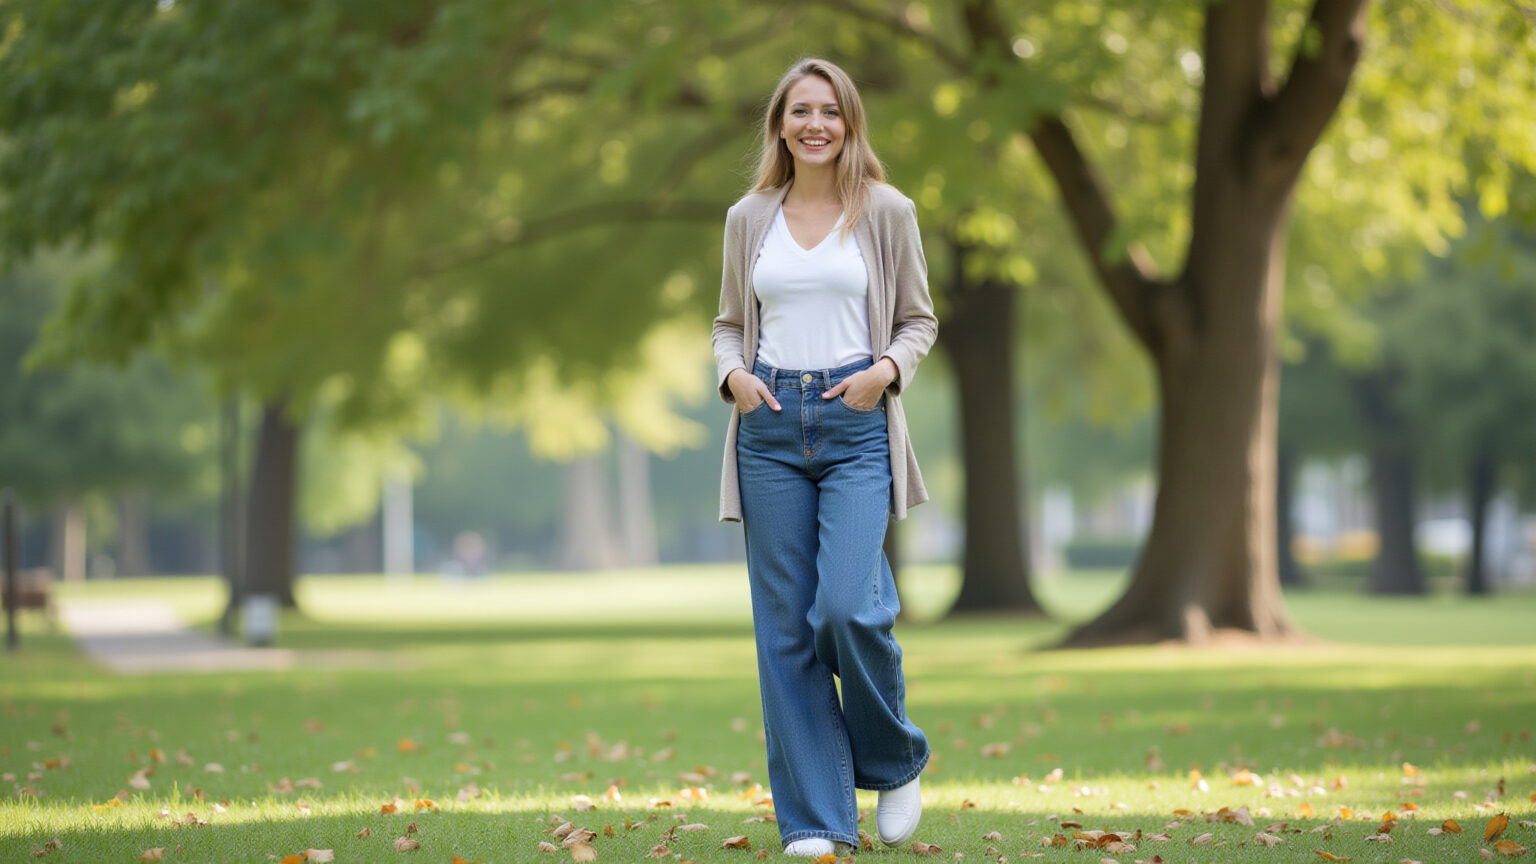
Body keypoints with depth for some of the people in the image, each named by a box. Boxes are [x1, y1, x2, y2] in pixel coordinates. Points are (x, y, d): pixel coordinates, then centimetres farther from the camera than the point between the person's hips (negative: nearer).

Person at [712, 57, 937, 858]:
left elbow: (920, 319, 8)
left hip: (856, 425, -3)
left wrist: (886, 368, -10)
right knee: (784, 624, 1)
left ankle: (893, 762, 13)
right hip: (770, 426, 3)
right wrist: (734, 375, -3)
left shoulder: (887, 211, 3)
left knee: (847, 607, -16)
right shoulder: (749, 219, 10)